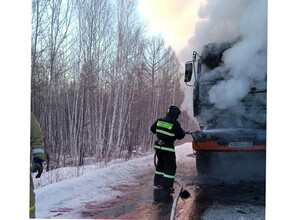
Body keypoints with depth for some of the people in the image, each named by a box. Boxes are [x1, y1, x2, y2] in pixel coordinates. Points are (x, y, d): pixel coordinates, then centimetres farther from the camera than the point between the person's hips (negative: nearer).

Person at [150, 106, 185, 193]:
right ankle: (167, 186, -2)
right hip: (168, 148, -7)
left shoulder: (159, 121, 2)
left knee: (160, 164, 23)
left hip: (158, 146, 7)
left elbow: (152, 129, 15)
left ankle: (158, 182, 32)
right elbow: (180, 136, -6)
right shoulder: (175, 124, -15)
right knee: (170, 167, 2)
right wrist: (183, 133, 15)